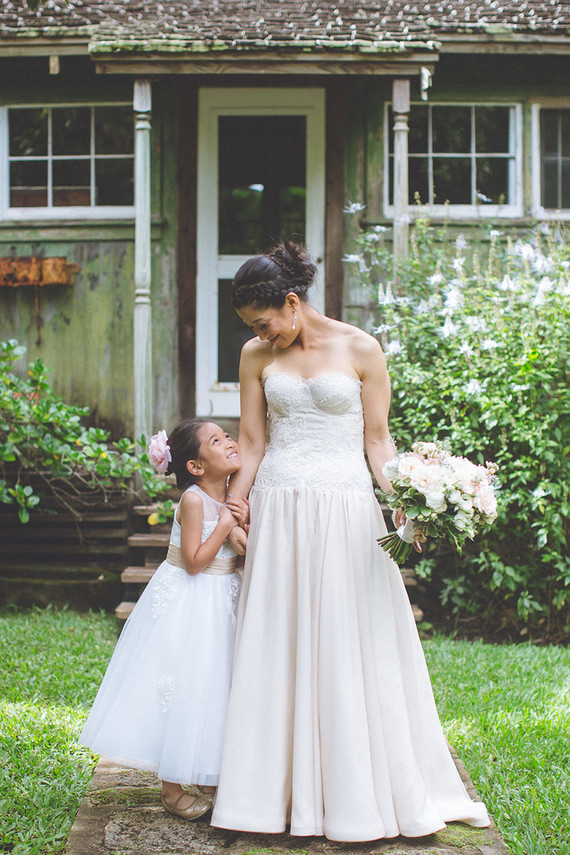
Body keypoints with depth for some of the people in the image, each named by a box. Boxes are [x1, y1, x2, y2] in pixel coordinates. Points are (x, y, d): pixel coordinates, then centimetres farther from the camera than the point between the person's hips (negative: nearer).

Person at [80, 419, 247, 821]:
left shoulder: (232, 497, 4)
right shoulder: (194, 499, -18)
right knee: (180, 690, -1)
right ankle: (171, 789, 12)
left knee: (212, 688, 13)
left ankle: (205, 781, 27)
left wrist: (246, 523, -10)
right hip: (186, 604, -8)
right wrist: (225, 523, -21)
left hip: (221, 603, 8)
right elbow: (195, 561, -22)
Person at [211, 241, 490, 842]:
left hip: (346, 507, -2)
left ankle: (359, 796, 14)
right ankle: (283, 791, 16)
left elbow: (377, 439, 1)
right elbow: (250, 443, 10)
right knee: (277, 648, 4)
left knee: (351, 646, 1)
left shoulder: (360, 349, -1)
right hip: (277, 513, 3)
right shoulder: (256, 356, 7)